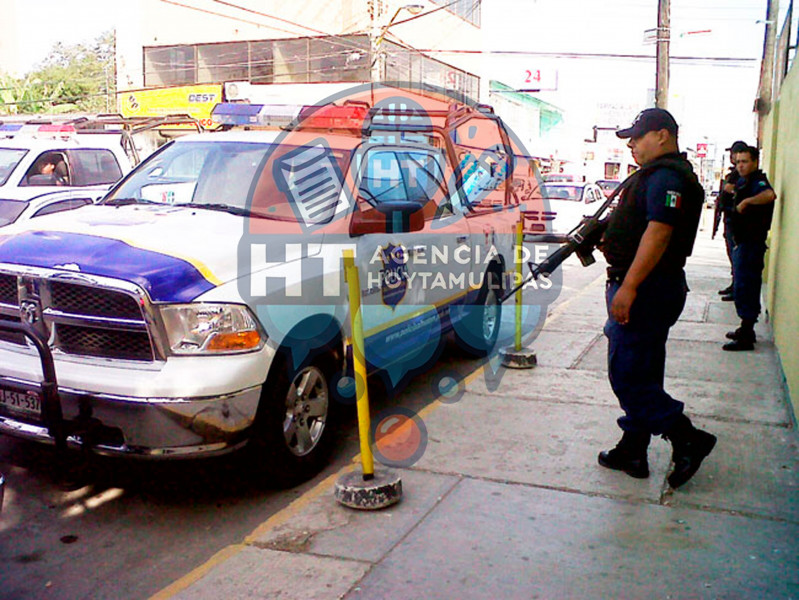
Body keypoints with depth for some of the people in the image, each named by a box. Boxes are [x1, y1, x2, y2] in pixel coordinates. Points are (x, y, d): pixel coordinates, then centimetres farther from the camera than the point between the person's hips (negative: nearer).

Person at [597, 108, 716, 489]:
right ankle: (632, 452, 23)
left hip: (645, 289, -11)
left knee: (626, 376, -7)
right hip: (649, 288, 11)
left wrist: (628, 287, -28)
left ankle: (688, 439, 2)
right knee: (642, 375, 14)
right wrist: (603, 237, 9)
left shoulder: (666, 176, -15)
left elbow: (658, 232, -25)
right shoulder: (655, 175, 20)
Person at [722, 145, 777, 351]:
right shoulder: (744, 181, 14)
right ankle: (746, 329, 29)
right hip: (742, 242, 11)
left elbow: (769, 195, -39)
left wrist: (746, 201, -30)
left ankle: (746, 338, -6)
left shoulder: (757, 181, -16)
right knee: (744, 285, 17)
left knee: (744, 288, -9)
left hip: (751, 243, -11)